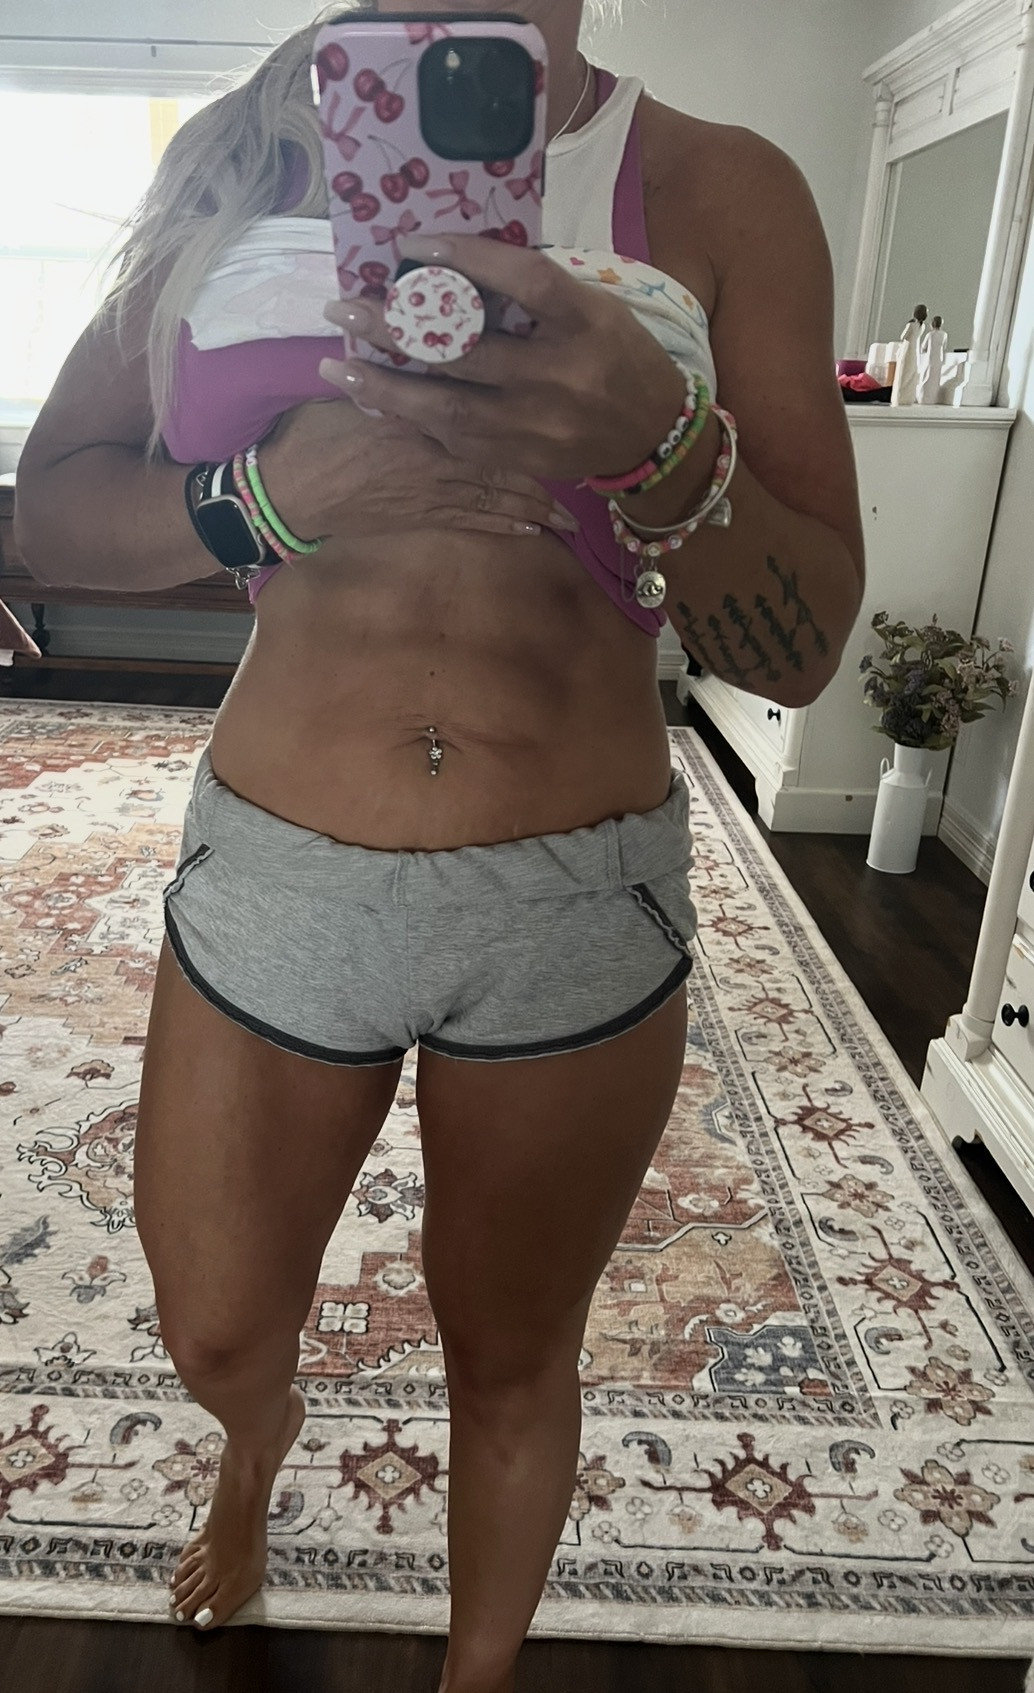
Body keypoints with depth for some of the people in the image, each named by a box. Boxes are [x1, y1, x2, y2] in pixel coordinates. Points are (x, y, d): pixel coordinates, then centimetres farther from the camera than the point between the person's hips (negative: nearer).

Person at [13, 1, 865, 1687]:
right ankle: (262, 1444, 62)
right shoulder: (251, 157, 3)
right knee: (216, 1338, 21)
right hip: (268, 873, 2)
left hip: (576, 910, -1)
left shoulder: (722, 190, -3)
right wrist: (273, 488, -19)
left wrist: (665, 449, -29)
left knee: (513, 1356, 19)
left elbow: (801, 646, -8)